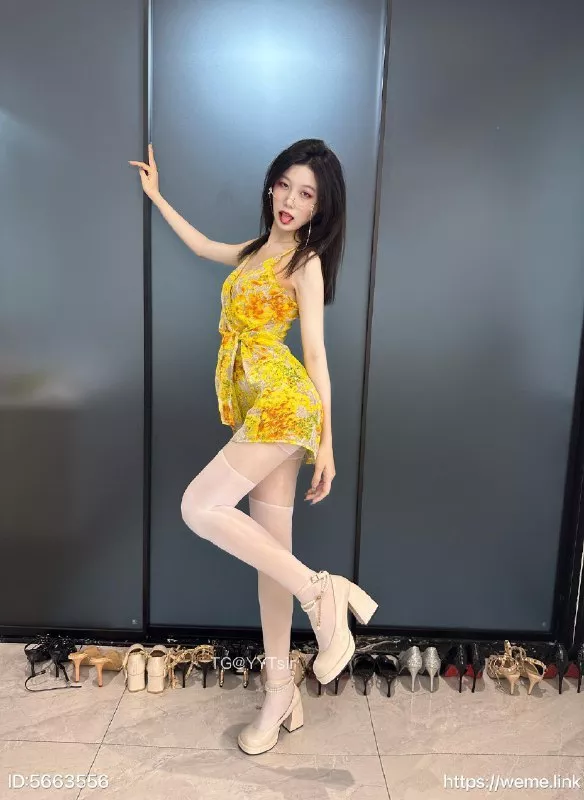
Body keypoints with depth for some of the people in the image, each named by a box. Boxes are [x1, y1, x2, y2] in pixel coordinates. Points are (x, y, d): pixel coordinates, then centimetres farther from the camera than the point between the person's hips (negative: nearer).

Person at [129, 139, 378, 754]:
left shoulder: (305, 261, -1)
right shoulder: (256, 251, 21)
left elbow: (316, 353, -7)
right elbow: (202, 246, 39)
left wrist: (326, 443, -10)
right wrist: (156, 195, 48)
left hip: (284, 401, -7)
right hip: (260, 408, 7)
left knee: (200, 506, -18)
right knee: (270, 550, 6)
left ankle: (321, 591, -12)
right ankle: (280, 691, 15)